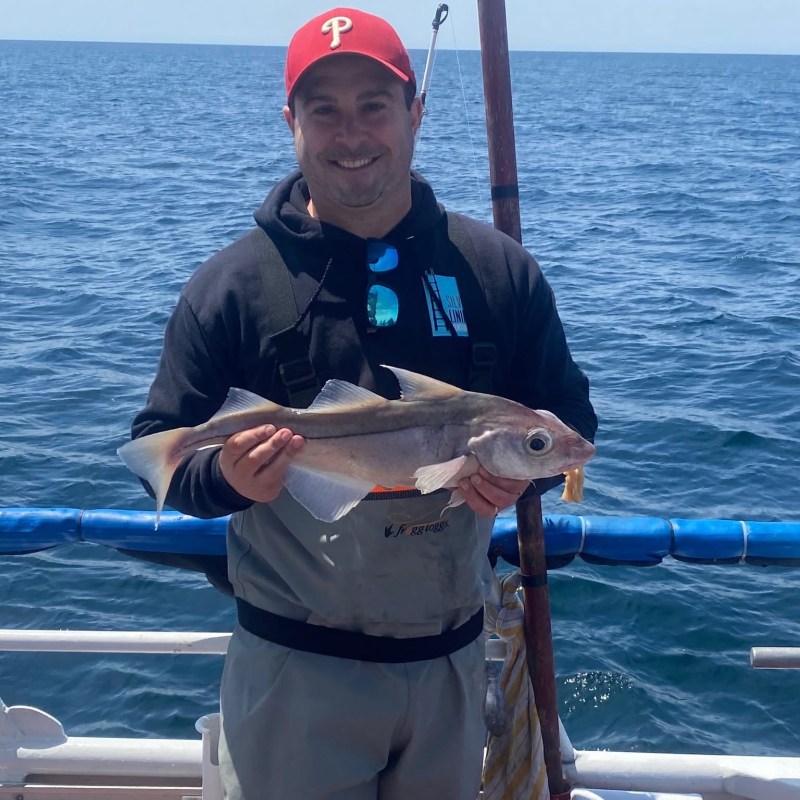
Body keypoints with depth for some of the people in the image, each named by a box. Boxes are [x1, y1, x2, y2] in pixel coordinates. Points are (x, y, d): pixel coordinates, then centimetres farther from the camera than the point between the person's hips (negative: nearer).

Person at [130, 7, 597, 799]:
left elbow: (569, 416, 6)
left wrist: (526, 469, -15)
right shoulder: (232, 284, -6)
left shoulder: (499, 271, -1)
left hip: (452, 658, 3)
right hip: (295, 667, -2)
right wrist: (226, 476, -25)